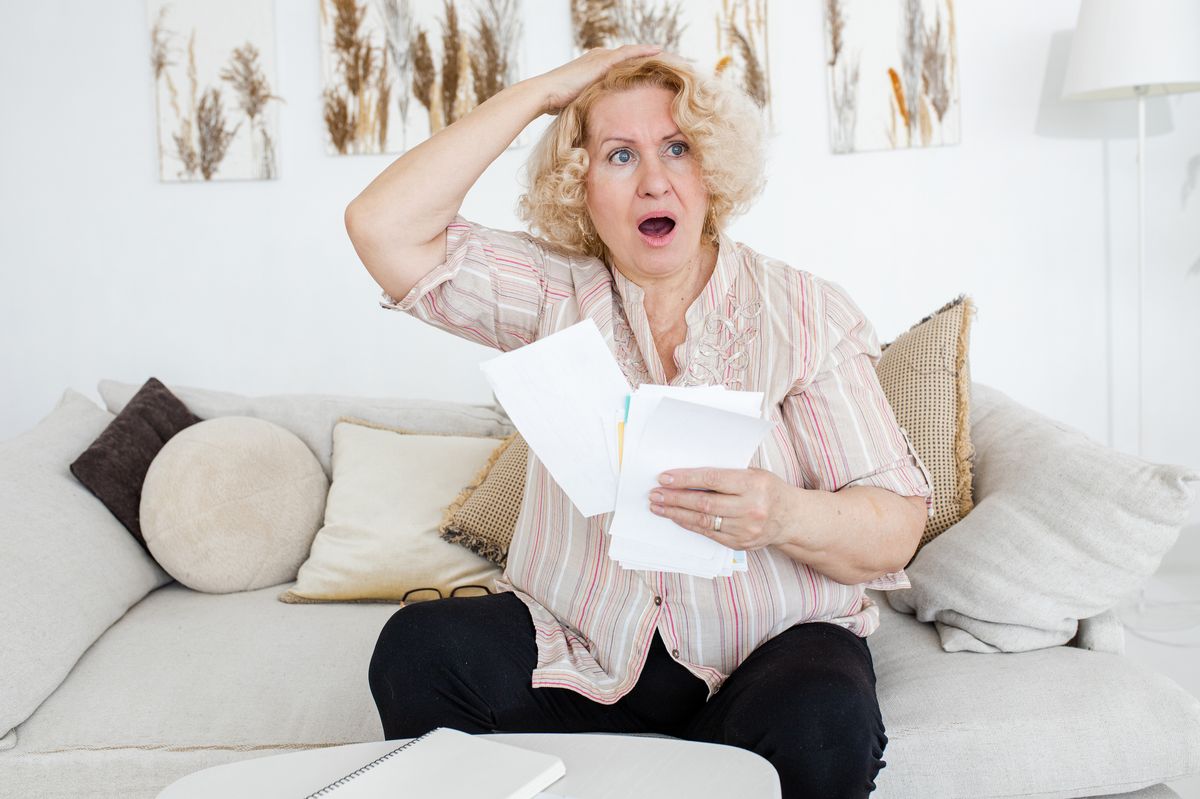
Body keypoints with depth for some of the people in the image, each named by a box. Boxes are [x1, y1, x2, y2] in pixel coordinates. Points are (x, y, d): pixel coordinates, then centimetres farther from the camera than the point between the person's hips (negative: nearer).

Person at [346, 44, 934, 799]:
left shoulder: (806, 311, -2)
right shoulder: (558, 293, 3)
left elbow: (896, 529, -6)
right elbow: (384, 226, -10)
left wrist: (786, 516, -30)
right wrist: (541, 90, -6)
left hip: (770, 645, -1)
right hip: (582, 648, 2)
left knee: (823, 731, -33)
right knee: (419, 647, -23)